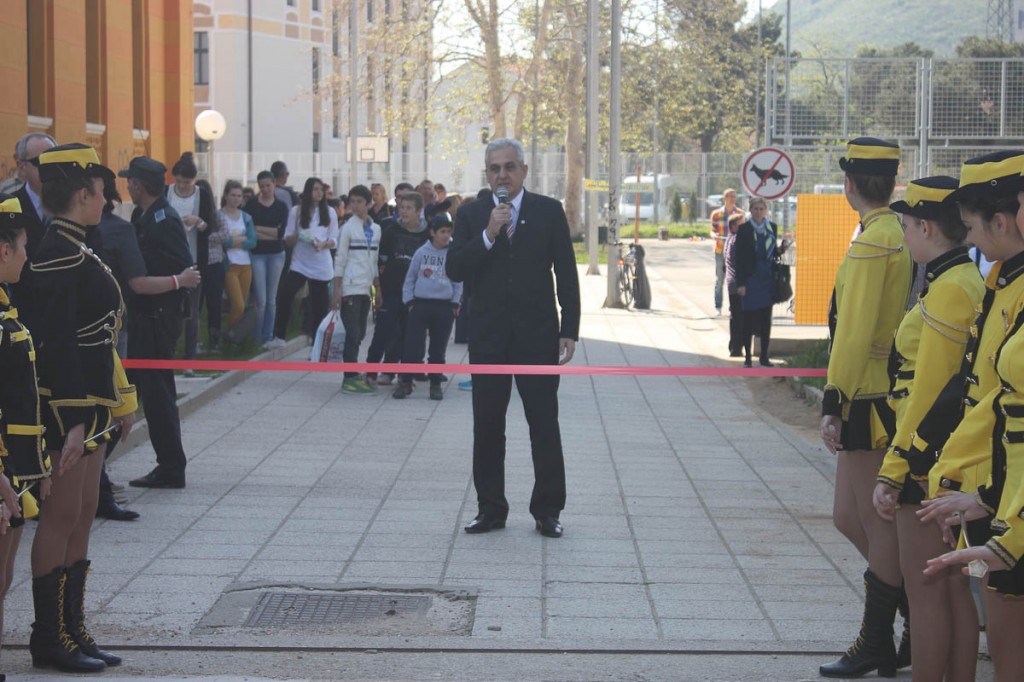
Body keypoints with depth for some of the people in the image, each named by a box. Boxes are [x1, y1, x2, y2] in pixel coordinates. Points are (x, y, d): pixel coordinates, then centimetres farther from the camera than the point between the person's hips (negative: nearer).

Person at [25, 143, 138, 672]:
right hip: (66, 406, -10)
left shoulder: (73, 249, 13)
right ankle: (51, 639, 7)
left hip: (86, 404, 10)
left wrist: (117, 400, 19)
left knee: (80, 520, 14)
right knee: (61, 520, -2)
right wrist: (72, 423, -24)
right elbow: (55, 342, -22)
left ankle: (72, 632, 21)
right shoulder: (60, 253, -17)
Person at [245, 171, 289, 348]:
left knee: (271, 299, 7)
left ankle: (268, 337, 15)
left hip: (276, 254, 2)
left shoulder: (281, 206, 5)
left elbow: (281, 232, -7)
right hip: (257, 254, -2)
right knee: (261, 300, -7)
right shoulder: (251, 204, 0)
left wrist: (258, 229, -10)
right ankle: (257, 338, 4)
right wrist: (271, 233, -12)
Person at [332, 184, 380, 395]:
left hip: (365, 288, 6)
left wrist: (378, 288, 14)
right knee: (353, 333, -9)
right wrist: (337, 289, -10)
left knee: (359, 334, 8)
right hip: (350, 288, -6)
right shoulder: (348, 227, -4)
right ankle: (351, 378, -7)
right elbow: (340, 259, -5)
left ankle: (352, 376, 14)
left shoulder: (375, 229, 12)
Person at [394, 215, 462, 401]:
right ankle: (405, 382, 6)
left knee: (438, 349, 7)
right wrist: (409, 301, 3)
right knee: (412, 346, -4)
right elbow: (410, 278, 9)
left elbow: (458, 282, 10)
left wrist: (455, 304, 4)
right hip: (420, 304, 0)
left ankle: (436, 384, 17)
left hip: (444, 307, 0)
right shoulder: (422, 252, 1)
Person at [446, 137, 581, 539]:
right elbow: (454, 271, -5)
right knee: (487, 427, 6)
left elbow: (566, 275, 2)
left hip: (538, 336, -1)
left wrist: (569, 332, -3)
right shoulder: (471, 216, 4)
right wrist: (488, 235, -18)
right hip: (488, 337, 2)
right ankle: (490, 509, 15)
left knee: (545, 425, 1)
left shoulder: (549, 212, 2)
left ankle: (548, 510, 10)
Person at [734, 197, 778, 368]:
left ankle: (764, 356, 14)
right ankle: (747, 357, 6)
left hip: (767, 278, 3)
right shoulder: (744, 229, -4)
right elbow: (739, 257, -5)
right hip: (750, 278, -3)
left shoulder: (772, 227, 7)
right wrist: (740, 283, -10)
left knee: (766, 318, 6)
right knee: (749, 318, -1)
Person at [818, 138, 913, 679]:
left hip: (871, 403, -9)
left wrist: (833, 405, -17)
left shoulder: (872, 241, -17)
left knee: (878, 523, 0)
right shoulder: (903, 236, 11)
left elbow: (854, 334, -20)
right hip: (889, 396, 9)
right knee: (849, 518, 14)